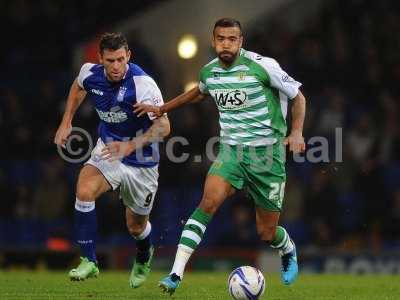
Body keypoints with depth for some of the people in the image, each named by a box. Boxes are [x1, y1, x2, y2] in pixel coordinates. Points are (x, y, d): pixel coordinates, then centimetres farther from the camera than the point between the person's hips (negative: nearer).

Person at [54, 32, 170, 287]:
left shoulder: (142, 83, -28)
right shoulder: (90, 74, -12)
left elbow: (163, 126, -29)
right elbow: (78, 87, 15)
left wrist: (130, 146, -39)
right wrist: (66, 123, 10)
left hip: (141, 160, -3)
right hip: (108, 148, 3)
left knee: (136, 226, 12)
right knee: (84, 191, -27)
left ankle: (144, 257, 49)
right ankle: (89, 261, -18)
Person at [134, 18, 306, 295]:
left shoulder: (262, 66, -13)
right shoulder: (209, 71, 2)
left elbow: (298, 96, -2)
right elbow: (200, 93, 28)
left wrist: (297, 132, -16)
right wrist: (162, 109, 26)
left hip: (266, 152, -3)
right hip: (231, 150, 3)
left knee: (267, 233, 4)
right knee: (209, 202, -24)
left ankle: (289, 251, 43)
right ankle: (176, 274, -25)